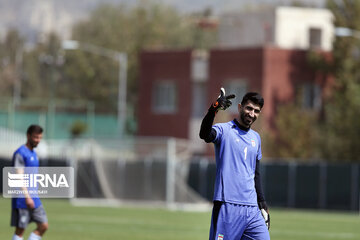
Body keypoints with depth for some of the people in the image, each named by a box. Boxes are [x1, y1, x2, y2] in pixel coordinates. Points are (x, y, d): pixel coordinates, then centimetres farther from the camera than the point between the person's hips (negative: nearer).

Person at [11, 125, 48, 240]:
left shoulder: (34, 154, 16)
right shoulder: (20, 153, -11)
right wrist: (27, 197, -26)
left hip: (34, 198, 9)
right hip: (21, 200, -9)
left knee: (43, 226, 2)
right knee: (20, 229, -5)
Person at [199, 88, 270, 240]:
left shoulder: (256, 138, 19)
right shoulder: (224, 130, -2)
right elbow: (205, 134, -25)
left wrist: (262, 204, 21)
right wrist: (214, 108, -41)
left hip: (252, 209, 6)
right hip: (227, 207, -6)